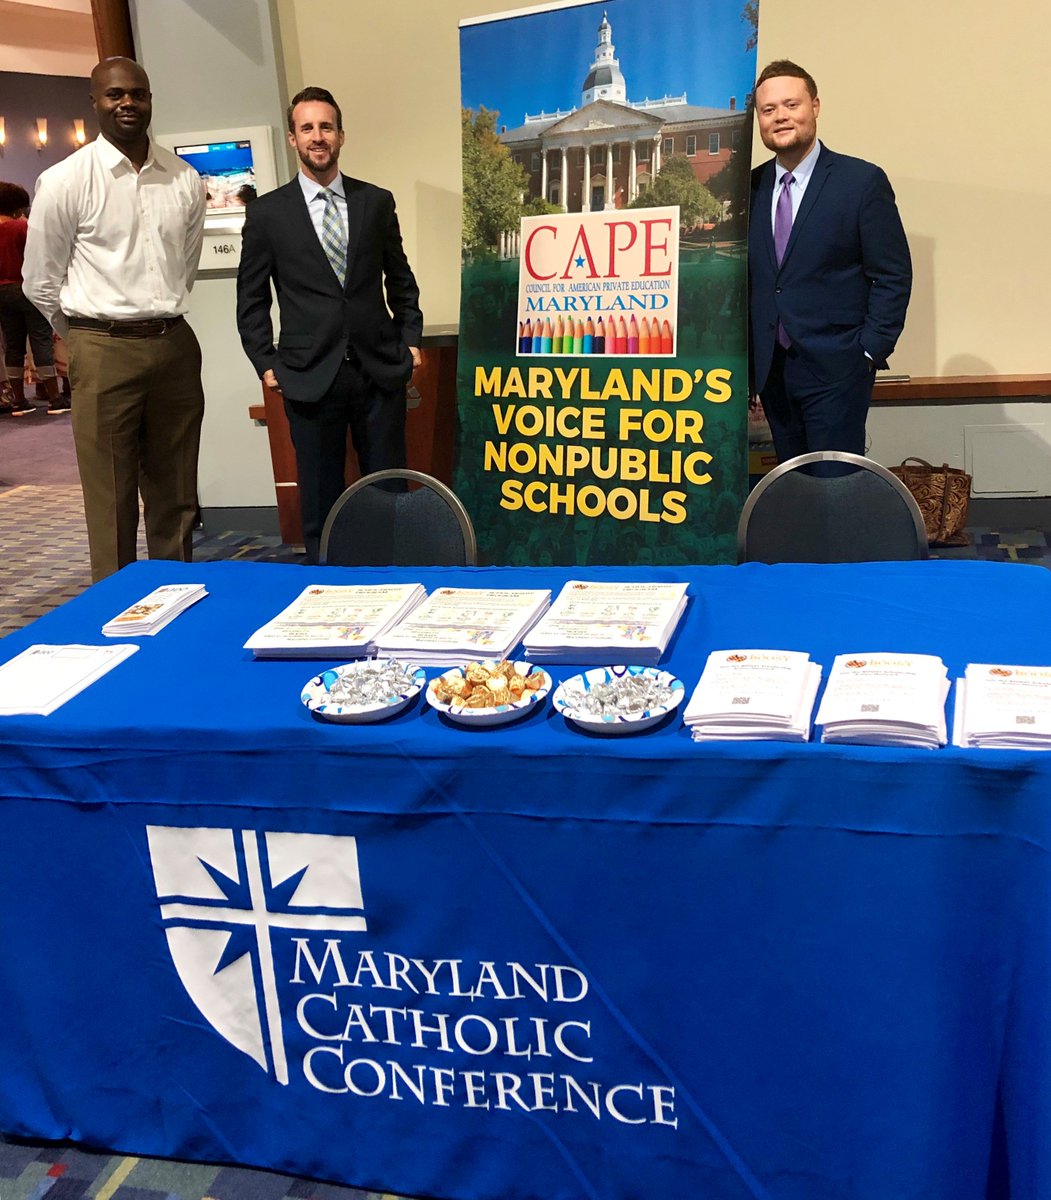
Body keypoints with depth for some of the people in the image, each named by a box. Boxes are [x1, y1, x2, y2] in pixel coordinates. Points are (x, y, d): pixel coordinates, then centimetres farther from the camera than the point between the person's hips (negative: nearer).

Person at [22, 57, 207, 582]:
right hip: (104, 353, -4)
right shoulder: (64, 181, -4)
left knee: (175, 497, 12)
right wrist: (89, 336, 11)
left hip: (175, 345, 4)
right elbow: (40, 282, 3)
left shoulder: (185, 180, 7)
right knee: (112, 503, 0)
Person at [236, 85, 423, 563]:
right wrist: (265, 363, 0)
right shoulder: (267, 212, 3)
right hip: (310, 375, -1)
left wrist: (410, 340, 6)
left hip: (381, 370, 2)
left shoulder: (376, 201, 8)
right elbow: (252, 299, 7)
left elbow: (400, 279, 15)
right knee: (320, 498, 5)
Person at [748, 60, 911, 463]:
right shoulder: (750, 187, 9)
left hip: (834, 369, -4)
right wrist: (747, 360, 5)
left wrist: (869, 352, -11)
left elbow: (893, 277, -4)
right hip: (770, 369, 4)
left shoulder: (862, 181, -3)